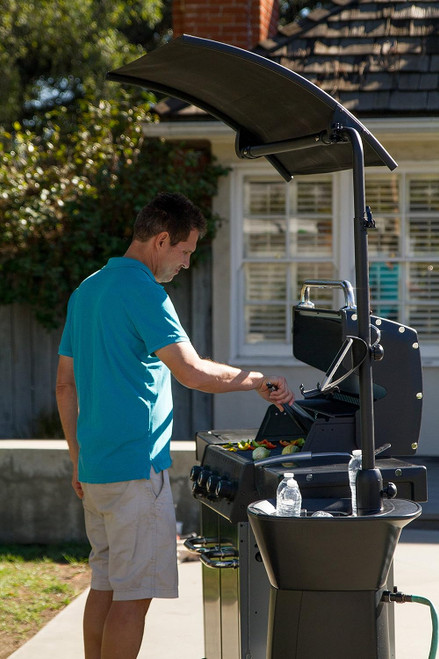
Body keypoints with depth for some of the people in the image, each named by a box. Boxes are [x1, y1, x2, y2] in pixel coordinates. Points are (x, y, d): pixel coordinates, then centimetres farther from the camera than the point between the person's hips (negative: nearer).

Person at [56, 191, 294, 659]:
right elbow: (193, 372, -21)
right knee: (134, 593, -5)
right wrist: (258, 381, -7)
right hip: (137, 466, -9)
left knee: (105, 585, 14)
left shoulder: (86, 291, 16)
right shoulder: (142, 291, -13)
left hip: (95, 465, 9)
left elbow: (65, 384, 20)